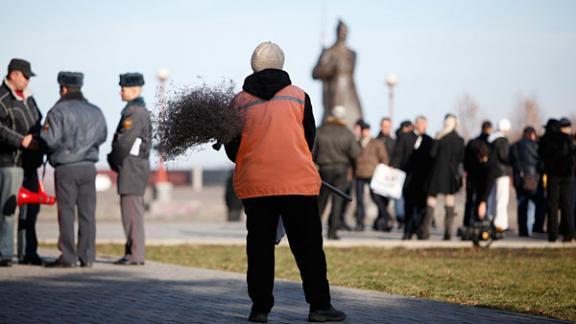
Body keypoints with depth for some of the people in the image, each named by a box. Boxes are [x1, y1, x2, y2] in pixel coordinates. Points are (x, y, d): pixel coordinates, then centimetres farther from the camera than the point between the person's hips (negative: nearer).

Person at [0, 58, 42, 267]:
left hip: (29, 160, 8)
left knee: (31, 207, 9)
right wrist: (22, 140, -21)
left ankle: (28, 252, 15)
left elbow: (38, 122, 25)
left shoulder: (28, 97, 18)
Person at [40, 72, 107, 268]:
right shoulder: (95, 112, 9)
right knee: (87, 213, 6)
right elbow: (102, 137, 15)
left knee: (66, 213, -1)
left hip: (66, 169, -5)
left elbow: (51, 140, -13)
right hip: (88, 168, 5)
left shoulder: (58, 111, -8)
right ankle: (87, 257, 6)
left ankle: (68, 257, -1)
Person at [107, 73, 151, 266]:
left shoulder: (135, 111, -15)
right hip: (137, 165, 10)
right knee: (132, 211, 12)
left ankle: (135, 255, -8)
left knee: (132, 210, -8)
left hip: (132, 167, -10)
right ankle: (133, 252, 16)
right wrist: (115, 160, 12)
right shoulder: (141, 110, 18)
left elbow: (125, 142, -19)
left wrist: (114, 160, -5)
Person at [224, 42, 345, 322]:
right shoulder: (299, 96, 6)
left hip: (254, 184, 1)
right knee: (308, 247, 3)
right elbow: (309, 138, 11)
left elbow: (232, 150, 7)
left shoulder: (240, 102, 5)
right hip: (298, 182, -1)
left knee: (259, 247, 8)